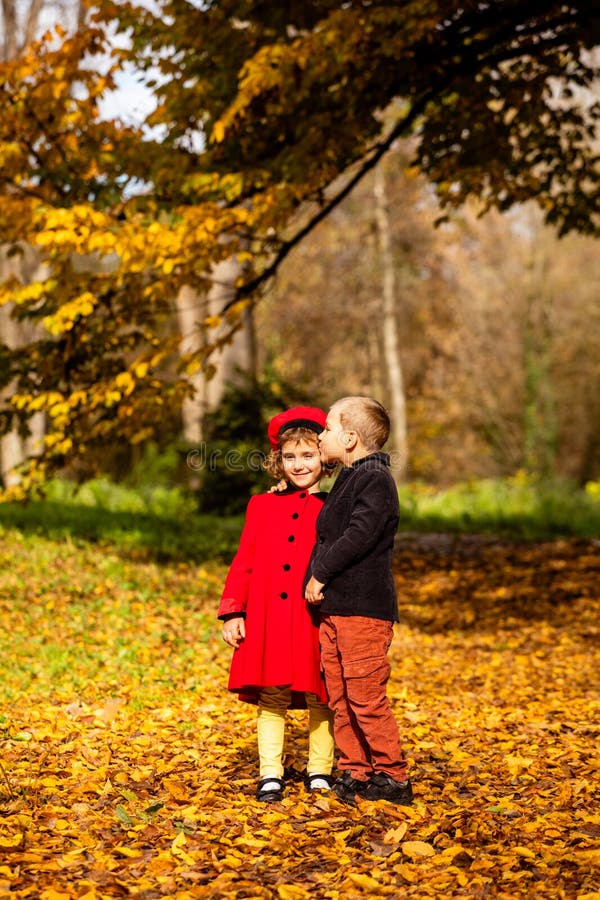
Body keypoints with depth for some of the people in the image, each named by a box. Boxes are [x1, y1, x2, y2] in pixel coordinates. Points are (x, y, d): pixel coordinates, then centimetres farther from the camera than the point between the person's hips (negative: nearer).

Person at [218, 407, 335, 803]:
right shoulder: (262, 506, 10)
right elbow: (244, 562, 9)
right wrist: (232, 612, 2)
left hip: (316, 621, -2)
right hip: (268, 620, 2)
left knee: (320, 699, 5)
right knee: (271, 698, 5)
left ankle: (320, 771, 18)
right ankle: (271, 774, 11)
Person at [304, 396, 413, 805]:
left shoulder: (375, 479, -11)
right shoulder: (348, 479, 19)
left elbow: (359, 535, -21)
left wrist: (320, 573, -13)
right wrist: (317, 580, 15)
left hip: (364, 608, -9)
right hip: (333, 607, 9)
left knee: (366, 698, -7)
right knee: (341, 698, 10)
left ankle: (393, 778, 3)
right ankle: (355, 773, 17)